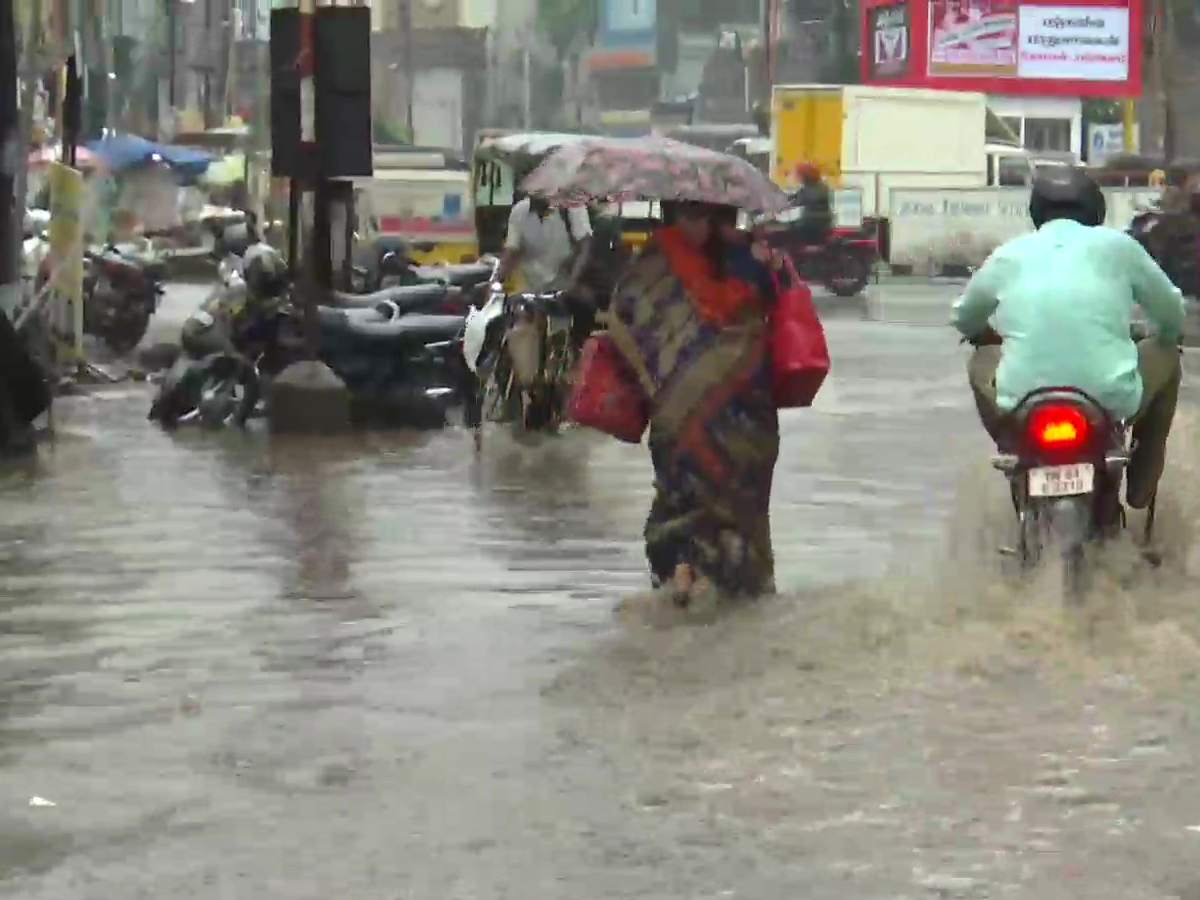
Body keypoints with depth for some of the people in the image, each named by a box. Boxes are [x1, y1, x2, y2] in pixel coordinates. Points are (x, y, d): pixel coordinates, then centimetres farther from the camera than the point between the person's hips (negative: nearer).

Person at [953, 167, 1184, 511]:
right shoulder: (1117, 245, 3)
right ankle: (1142, 484, 33)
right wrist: (1164, 337, 38)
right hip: (1110, 402, -2)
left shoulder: (1009, 255, 7)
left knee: (982, 361, 34)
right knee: (1166, 354, 30)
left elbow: (964, 319, 23)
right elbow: (1173, 314, 13)